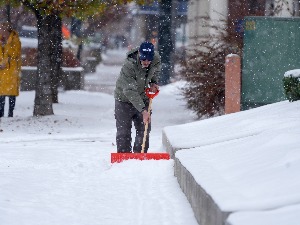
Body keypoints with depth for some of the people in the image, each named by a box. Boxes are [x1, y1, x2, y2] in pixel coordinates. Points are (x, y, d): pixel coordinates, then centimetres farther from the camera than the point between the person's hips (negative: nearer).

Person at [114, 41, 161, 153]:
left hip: (142, 98, 5)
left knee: (144, 131, 5)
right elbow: (130, 91, -36)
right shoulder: (129, 65, -35)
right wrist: (143, 110, -41)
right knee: (123, 132, -5)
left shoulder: (156, 58, -16)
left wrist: (153, 82, -5)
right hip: (125, 99, -5)